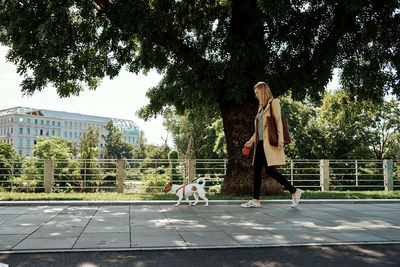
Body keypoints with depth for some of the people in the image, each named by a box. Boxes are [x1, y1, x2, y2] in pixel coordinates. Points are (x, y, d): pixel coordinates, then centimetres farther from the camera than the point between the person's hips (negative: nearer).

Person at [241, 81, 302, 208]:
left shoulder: (274, 103, -2)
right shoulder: (261, 106, 21)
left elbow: (278, 122, -10)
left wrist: (280, 140, -18)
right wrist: (251, 140, 21)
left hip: (270, 142, -8)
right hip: (260, 142, 8)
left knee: (270, 170, -11)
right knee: (256, 170, 4)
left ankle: (295, 191, 2)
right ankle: (255, 200, 8)